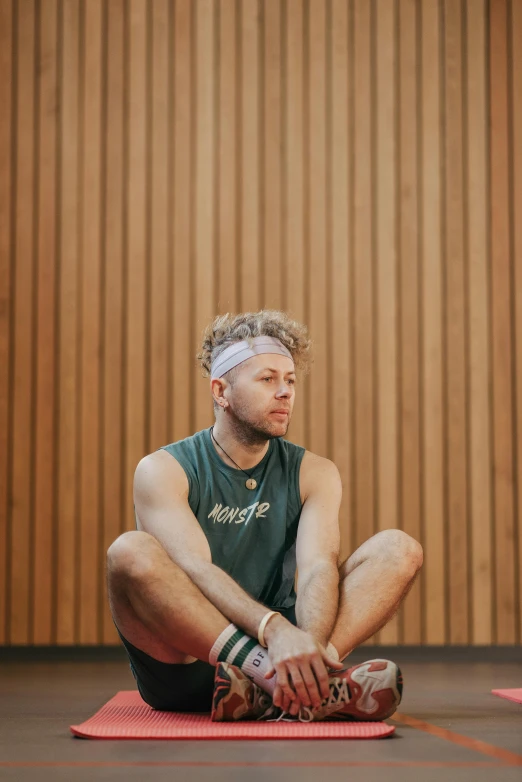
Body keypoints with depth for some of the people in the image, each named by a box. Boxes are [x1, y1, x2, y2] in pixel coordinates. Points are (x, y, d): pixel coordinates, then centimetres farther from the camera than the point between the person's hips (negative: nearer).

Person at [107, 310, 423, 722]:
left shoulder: (314, 474, 7)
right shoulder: (163, 471, -3)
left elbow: (319, 566, -12)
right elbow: (195, 570, -21)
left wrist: (310, 643, -35)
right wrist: (274, 630, -40)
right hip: (183, 670, -3)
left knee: (400, 548, -13)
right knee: (131, 551, -32)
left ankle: (271, 685, -39)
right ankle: (316, 685, -44)